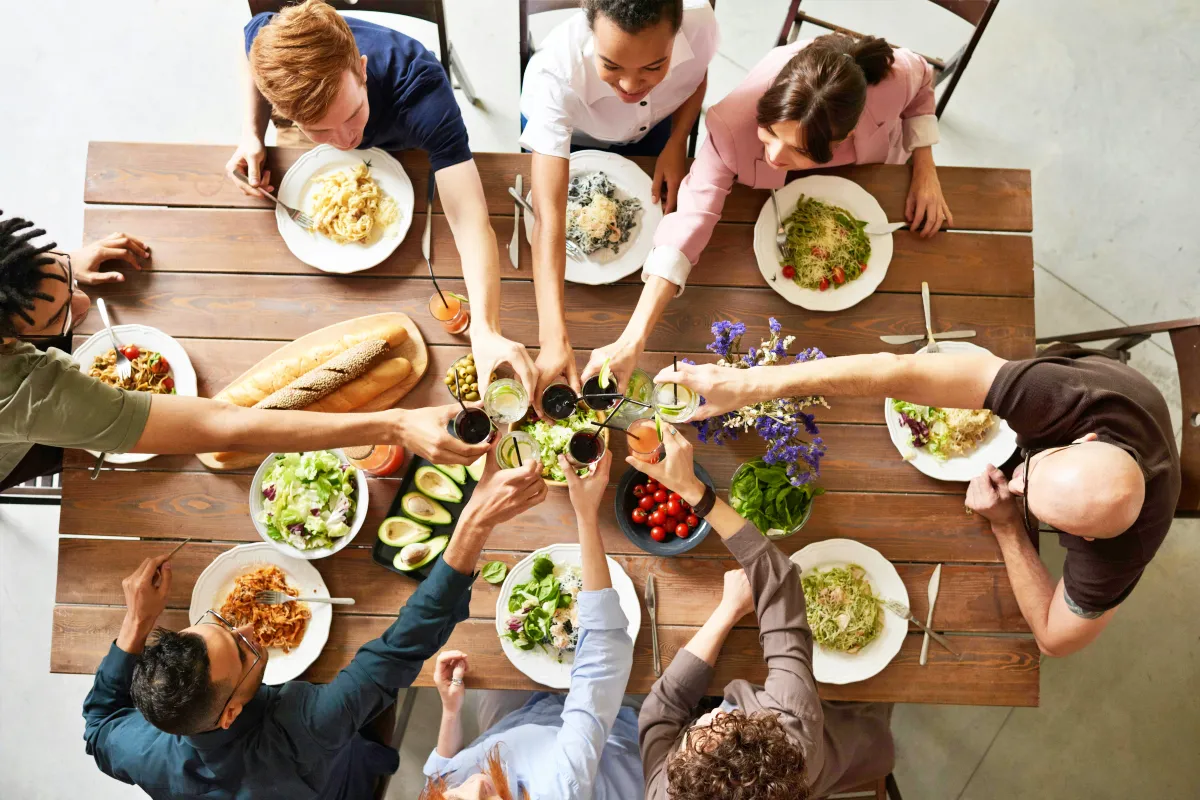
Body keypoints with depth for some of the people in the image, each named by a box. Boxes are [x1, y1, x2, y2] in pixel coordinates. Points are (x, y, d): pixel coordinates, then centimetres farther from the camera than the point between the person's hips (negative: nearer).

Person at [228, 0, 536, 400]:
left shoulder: (420, 90, -51)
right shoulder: (269, 40, -40)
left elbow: (471, 222, -59)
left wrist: (486, 331, -75)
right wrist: (252, 135, -28)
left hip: (405, 152, -2)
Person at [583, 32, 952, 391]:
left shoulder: (891, 77, -44)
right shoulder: (735, 126, -48)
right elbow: (692, 217, -50)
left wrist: (925, 167, -27)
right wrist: (632, 342, -58)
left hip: (871, 177, 2)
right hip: (782, 192, -1)